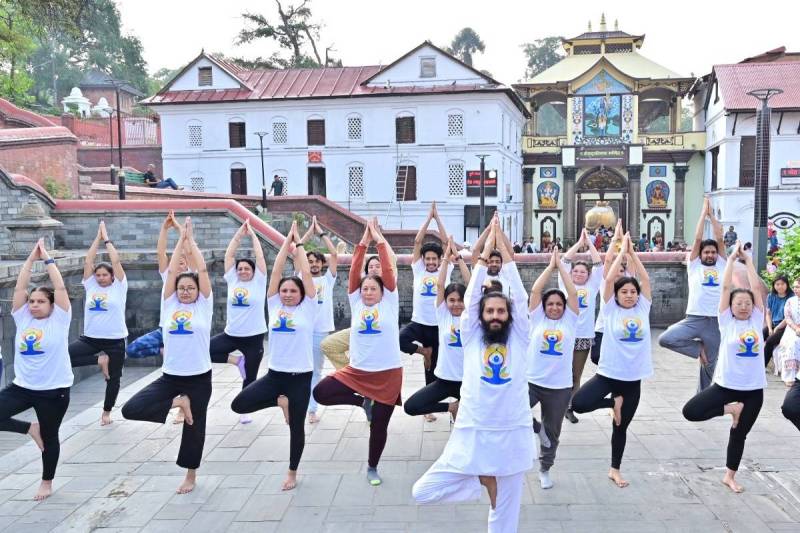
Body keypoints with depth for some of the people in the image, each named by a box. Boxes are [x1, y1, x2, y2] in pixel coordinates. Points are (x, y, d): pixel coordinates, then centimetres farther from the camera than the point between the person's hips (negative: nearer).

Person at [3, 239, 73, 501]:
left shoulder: (59, 320, -5)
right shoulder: (23, 319, 4)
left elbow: (60, 288, -12)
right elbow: (20, 287, 0)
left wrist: (47, 259, -8)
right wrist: (31, 258, -3)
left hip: (53, 390, -4)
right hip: (21, 387, 4)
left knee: (49, 437, 9)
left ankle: (47, 483, 30)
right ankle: (31, 429, 14)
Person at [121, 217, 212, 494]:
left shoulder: (203, 306, -1)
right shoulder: (170, 305, 4)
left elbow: (203, 270, -6)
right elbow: (171, 271, 0)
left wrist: (191, 239, -1)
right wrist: (180, 240, 2)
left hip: (199, 378, -2)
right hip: (169, 376, 2)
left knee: (194, 427, 9)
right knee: (130, 409, -13)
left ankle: (191, 476, 31)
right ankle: (177, 403, 6)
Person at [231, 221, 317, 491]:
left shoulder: (307, 309, -2)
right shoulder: (274, 306, 5)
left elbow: (306, 273, -7)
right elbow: (276, 271, 1)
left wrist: (299, 242, -1)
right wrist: (286, 241, 2)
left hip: (300, 376, -3)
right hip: (274, 374, 3)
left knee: (296, 426, 7)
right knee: (238, 405, -7)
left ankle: (292, 473, 29)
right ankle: (280, 402, 16)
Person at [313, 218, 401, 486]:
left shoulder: (389, 303, 0)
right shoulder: (356, 304, 4)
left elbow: (388, 270, -8)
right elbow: (354, 272, -3)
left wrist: (379, 240, -8)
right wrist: (363, 242, -9)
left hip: (388, 373, -2)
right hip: (357, 371, 2)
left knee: (379, 424, 6)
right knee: (320, 392, -12)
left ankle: (372, 468, 30)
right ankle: (363, 401, 7)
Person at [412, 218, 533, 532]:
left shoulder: (519, 337, 4)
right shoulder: (471, 337, 3)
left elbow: (520, 297, -3)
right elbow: (471, 298, -4)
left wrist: (506, 253, -2)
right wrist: (484, 255, -4)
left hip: (514, 436, 0)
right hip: (472, 435, 0)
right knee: (422, 492, -5)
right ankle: (482, 479, 15)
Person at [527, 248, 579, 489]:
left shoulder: (570, 320, 4)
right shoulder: (537, 319, 3)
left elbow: (573, 293, -5)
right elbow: (534, 291, -6)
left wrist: (561, 265, -2)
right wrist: (551, 265, -3)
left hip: (560, 387, 1)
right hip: (531, 382, 0)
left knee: (552, 432, 12)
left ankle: (545, 469, 35)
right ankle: (536, 427, 9)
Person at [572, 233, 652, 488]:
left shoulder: (643, 309, 3)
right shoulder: (611, 310, -4)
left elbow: (645, 278, -3)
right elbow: (609, 279, -12)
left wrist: (632, 252, -4)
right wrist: (622, 251, -8)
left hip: (632, 378, 2)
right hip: (608, 373, -2)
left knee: (621, 427, 13)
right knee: (578, 403, -22)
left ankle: (615, 469, 32)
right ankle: (614, 402, 6)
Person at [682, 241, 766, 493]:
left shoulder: (756, 320, 3)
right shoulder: (726, 322, -3)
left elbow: (757, 287, -1)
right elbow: (726, 287, -7)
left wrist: (747, 259, 2)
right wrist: (732, 258, -3)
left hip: (753, 389, 2)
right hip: (725, 385, -2)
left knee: (739, 434, 12)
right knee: (690, 412, -17)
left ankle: (729, 476, 31)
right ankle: (731, 409, 6)